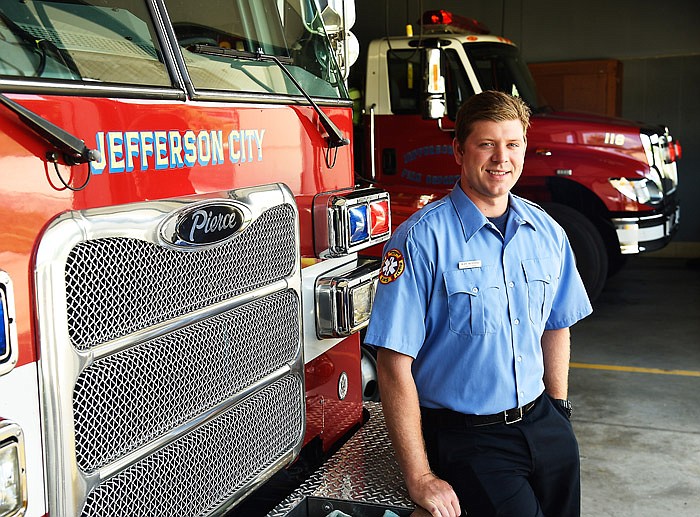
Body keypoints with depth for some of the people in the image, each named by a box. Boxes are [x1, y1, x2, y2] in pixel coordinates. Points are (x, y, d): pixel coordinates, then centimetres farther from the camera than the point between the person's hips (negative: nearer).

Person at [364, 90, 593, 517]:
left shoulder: (548, 232, 4)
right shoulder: (421, 240, -15)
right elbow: (394, 365, -17)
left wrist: (558, 412, 15)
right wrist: (420, 478, -16)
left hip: (541, 423, 6)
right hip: (467, 436, -5)